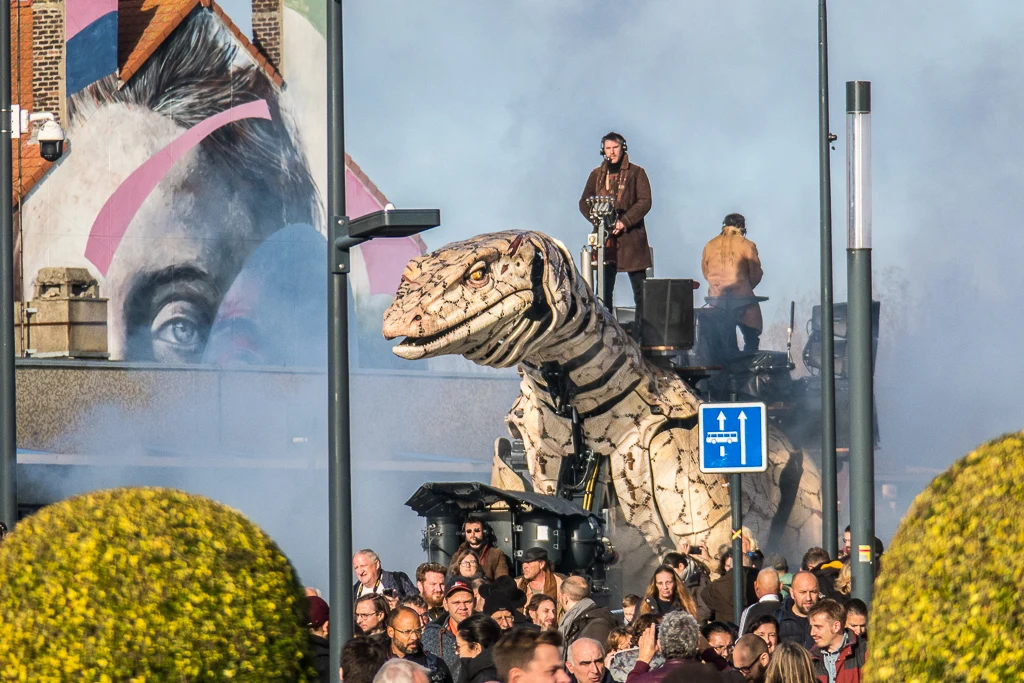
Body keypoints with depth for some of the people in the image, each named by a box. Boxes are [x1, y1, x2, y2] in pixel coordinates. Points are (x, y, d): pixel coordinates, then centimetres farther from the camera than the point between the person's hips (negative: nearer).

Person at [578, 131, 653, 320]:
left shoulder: (636, 173, 3)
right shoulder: (597, 175, 14)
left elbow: (645, 202, -5)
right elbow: (584, 202, 13)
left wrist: (624, 222, -17)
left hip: (631, 236, -3)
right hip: (605, 238, 3)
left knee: (639, 289, -3)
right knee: (604, 289, 1)